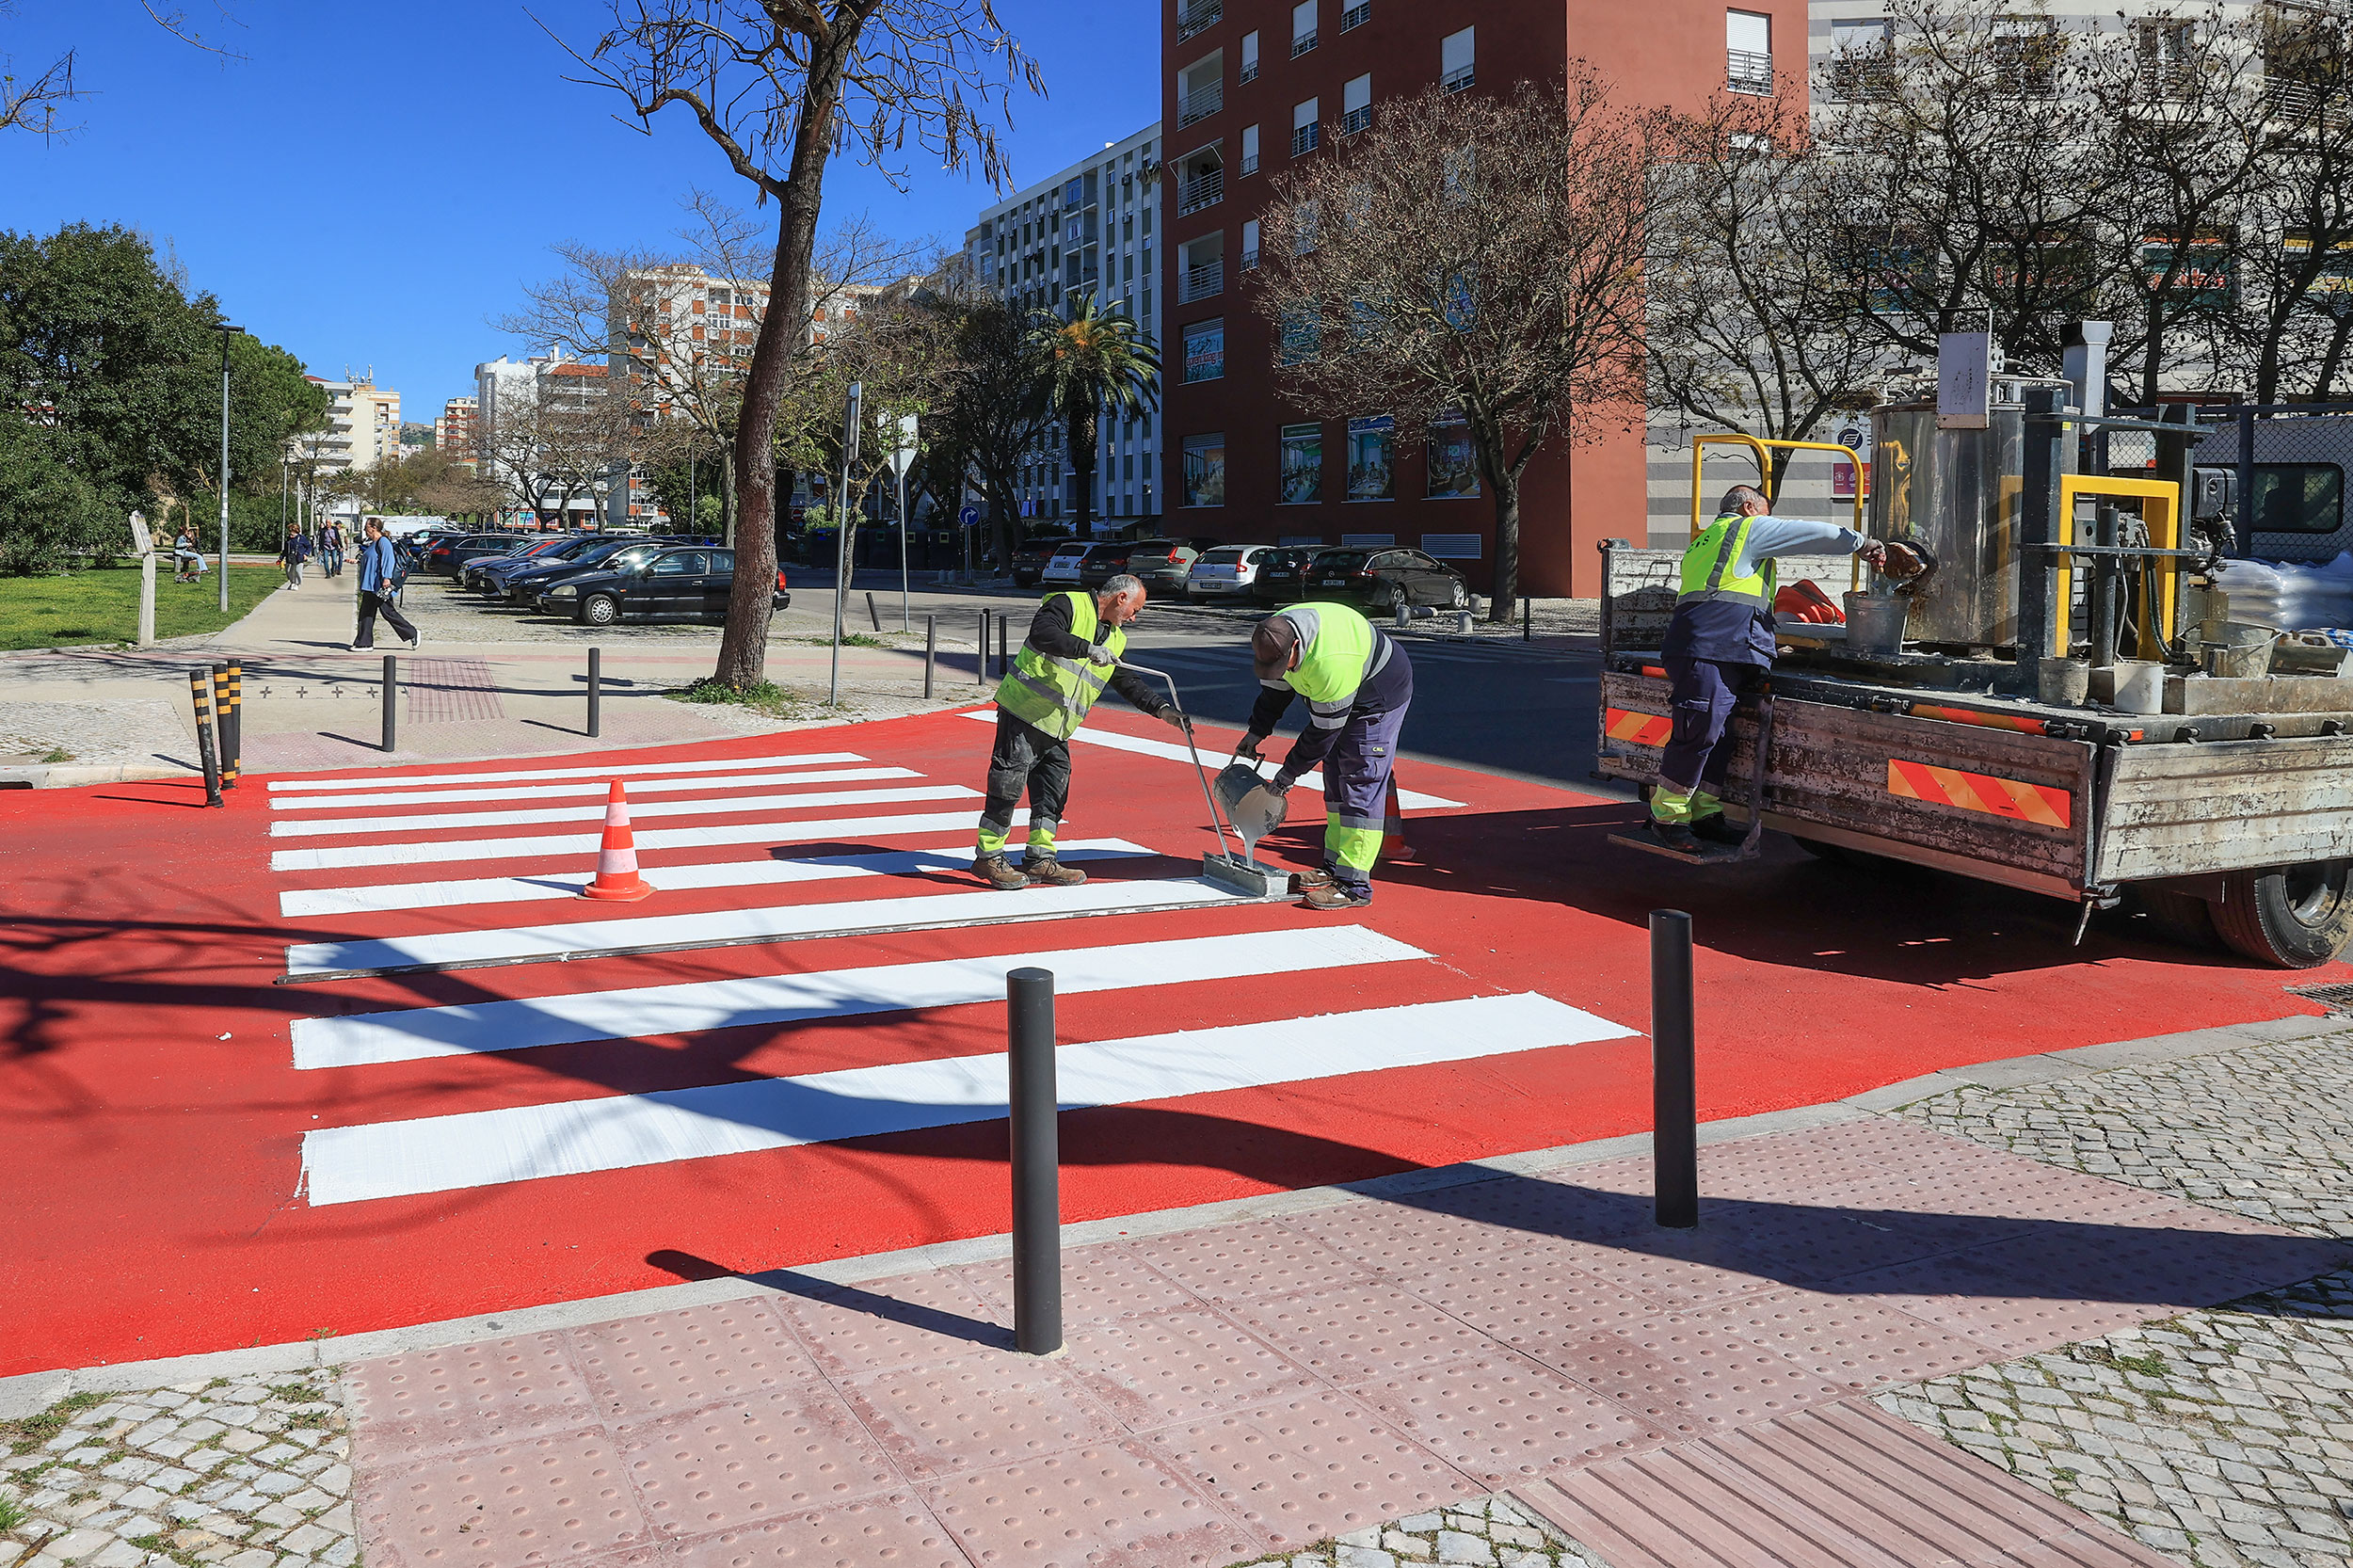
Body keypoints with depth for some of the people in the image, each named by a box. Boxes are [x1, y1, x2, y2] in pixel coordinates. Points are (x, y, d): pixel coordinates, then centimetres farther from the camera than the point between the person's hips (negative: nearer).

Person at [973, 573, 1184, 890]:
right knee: (1008, 784, -5)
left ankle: (1040, 860, 19)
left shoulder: (1115, 639, 17)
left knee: (1054, 792, 9)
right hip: (1023, 712, -9)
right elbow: (1041, 633, -26)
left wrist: (1161, 710, 12)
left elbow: (1128, 682, 22)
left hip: (1057, 731, 9)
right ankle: (989, 857, 4)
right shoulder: (1069, 606, -8)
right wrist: (1086, 649, -28)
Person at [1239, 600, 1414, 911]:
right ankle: (1334, 866, 21)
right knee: (1336, 780, 11)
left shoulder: (1330, 662, -41)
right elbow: (1275, 688, 6)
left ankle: (1354, 885, -14)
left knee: (1361, 784, -13)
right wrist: (1257, 731, 3)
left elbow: (1323, 730, -29)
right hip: (1333, 694, 9)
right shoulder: (1274, 636, -15)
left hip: (1380, 695, -9)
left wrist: (1290, 772, -19)